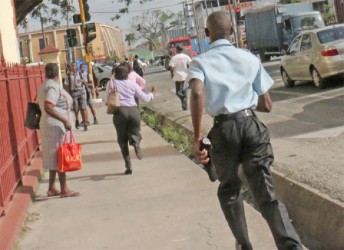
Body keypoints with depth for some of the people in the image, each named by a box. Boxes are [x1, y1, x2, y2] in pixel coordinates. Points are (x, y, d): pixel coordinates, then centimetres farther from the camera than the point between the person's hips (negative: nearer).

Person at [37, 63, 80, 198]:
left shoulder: (44, 86, 13)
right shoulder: (53, 87, -16)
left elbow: (41, 104, 20)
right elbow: (48, 107, -27)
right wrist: (65, 120, -28)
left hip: (50, 126, 10)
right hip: (57, 126, -10)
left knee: (55, 157, 14)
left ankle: (52, 188, 17)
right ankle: (64, 190, -1)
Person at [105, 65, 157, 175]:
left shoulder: (111, 83, 7)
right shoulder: (132, 84, 11)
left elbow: (106, 101, 6)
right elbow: (144, 98, 13)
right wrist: (152, 93, 32)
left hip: (119, 111, -1)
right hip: (133, 110, 1)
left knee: (122, 140, 9)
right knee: (135, 132, 17)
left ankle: (128, 167, 2)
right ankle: (136, 142, -22)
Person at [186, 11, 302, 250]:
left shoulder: (200, 62, 4)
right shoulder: (250, 58, 10)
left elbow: (197, 93, -19)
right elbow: (266, 105, 12)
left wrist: (197, 136, -17)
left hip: (223, 129, -1)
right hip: (252, 125, 1)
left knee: (229, 189, 23)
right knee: (266, 193, -1)